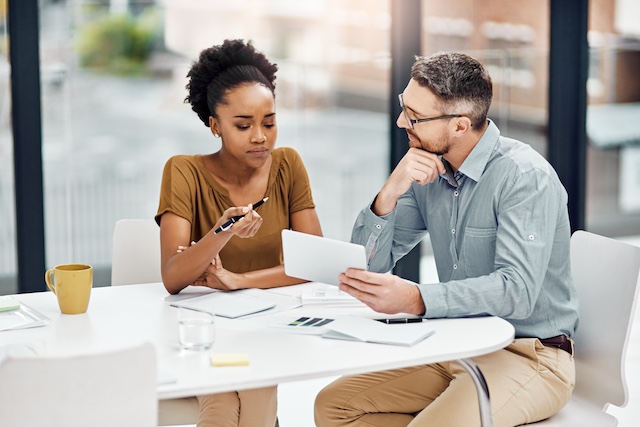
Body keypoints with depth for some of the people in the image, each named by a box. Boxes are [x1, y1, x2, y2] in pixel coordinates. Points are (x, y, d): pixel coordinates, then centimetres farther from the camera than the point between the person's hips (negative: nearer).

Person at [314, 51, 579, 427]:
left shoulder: (525, 176, -17)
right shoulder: (427, 171, 5)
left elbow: (517, 290, -28)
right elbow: (368, 266, 3)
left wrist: (416, 299, -39)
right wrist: (390, 194, -14)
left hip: (529, 356, -8)